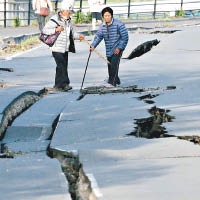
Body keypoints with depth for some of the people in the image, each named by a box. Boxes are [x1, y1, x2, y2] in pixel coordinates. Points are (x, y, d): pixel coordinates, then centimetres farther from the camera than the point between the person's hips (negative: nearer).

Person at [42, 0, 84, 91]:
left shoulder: (69, 20, 14)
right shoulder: (55, 19, -11)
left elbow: (70, 34, 24)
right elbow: (44, 30, -13)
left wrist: (78, 36, 7)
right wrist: (56, 30, -24)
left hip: (65, 49, 8)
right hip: (57, 48, -8)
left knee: (63, 66, 8)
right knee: (61, 66, -12)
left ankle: (58, 85, 15)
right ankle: (64, 84, -11)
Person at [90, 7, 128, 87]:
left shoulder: (118, 24, -13)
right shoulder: (102, 26, 5)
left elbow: (125, 37, -13)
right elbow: (98, 36, 4)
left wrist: (119, 48, -17)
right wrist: (93, 46, -12)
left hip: (117, 48, -6)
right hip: (109, 50, 6)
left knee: (114, 64, -15)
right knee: (110, 65, 8)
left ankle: (112, 82, -14)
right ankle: (116, 80, 24)